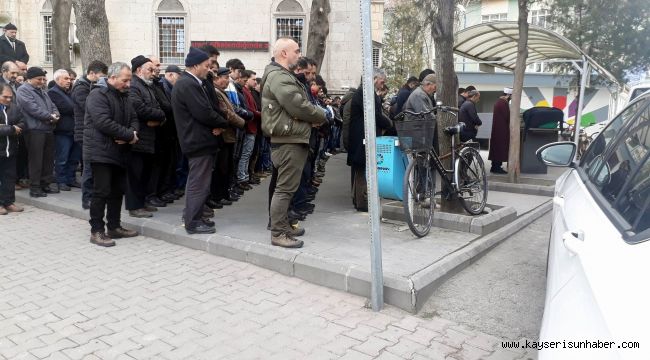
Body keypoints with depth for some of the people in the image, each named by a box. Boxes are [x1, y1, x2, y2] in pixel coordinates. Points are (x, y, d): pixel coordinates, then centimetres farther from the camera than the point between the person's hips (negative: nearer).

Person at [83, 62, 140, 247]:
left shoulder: (124, 96, 16)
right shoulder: (98, 95, -12)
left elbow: (133, 119, 14)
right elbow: (104, 123, -24)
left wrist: (133, 133, -10)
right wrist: (129, 135, -18)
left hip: (119, 152, 9)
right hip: (101, 152, -8)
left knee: (117, 191, 12)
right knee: (101, 192, -6)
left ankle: (114, 227, 22)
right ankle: (97, 231, 2)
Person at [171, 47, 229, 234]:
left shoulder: (191, 83, 14)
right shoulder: (188, 85, -18)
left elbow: (209, 107, 12)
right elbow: (204, 113, -24)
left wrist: (217, 124, -6)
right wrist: (223, 123, -7)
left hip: (198, 139, 11)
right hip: (199, 140, -11)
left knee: (196, 181, 18)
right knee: (199, 183, -4)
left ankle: (193, 216, 30)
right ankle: (193, 223, 5)